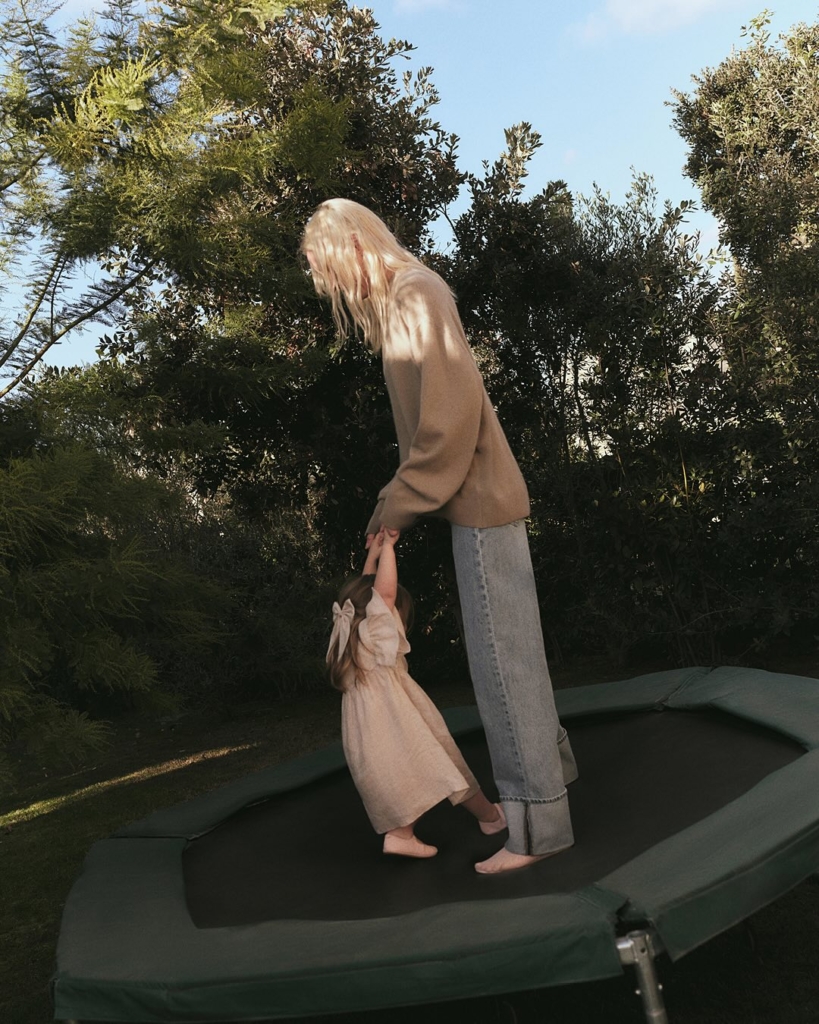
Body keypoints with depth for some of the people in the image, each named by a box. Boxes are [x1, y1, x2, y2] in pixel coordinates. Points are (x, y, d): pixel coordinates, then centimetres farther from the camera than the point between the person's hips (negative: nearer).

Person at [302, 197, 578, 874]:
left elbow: (448, 423, -22)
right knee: (507, 647, 19)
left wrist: (393, 511, -15)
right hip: (479, 498, 10)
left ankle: (540, 823, 5)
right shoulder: (400, 299, 14)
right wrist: (398, 497, 9)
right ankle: (551, 761, 36)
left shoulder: (416, 296, -14)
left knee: (501, 655, -5)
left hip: (479, 502, -10)